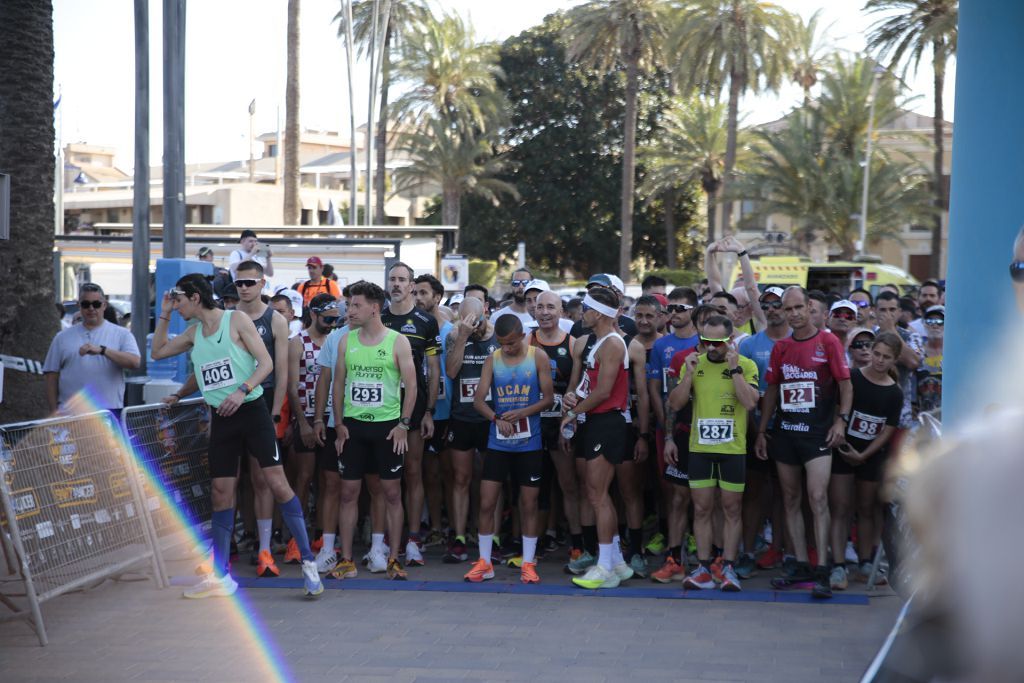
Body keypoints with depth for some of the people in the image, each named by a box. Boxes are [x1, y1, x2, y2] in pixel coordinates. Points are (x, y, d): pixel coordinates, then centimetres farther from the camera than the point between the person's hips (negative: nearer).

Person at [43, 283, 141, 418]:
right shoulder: (62, 337, 12)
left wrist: (102, 350, -22)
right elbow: (51, 376, 11)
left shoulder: (121, 334, 6)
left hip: (109, 411, -1)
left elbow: (134, 362, -11)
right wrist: (54, 412, 2)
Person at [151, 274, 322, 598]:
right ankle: (220, 576, 12)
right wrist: (163, 315, 13)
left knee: (277, 484, -11)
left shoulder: (236, 319, -6)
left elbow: (266, 362, -10)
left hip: (250, 411, -6)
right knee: (220, 494, 6)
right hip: (220, 417, 6)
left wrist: (242, 390, -24)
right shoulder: (194, 332, 13)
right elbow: (157, 352, 22)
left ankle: (308, 562, -6)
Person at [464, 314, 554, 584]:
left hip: (529, 443, -1)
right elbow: (478, 400, -1)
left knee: (529, 504, 5)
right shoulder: (492, 359, 2)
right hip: (497, 442, 1)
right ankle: (484, 563, 12)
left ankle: (528, 563, 15)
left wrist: (523, 413, -18)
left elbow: (548, 398, -2)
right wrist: (497, 418, -19)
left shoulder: (538, 357, -2)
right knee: (486, 502, 0)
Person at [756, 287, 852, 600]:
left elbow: (845, 385, -2)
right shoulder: (780, 347, 12)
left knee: (817, 498, -14)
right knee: (791, 500, 8)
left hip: (818, 432, -5)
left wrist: (841, 419, -14)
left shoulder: (828, 342, -1)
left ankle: (822, 573, -15)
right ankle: (801, 566, 16)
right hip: (784, 432, 5)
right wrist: (761, 430, 15)